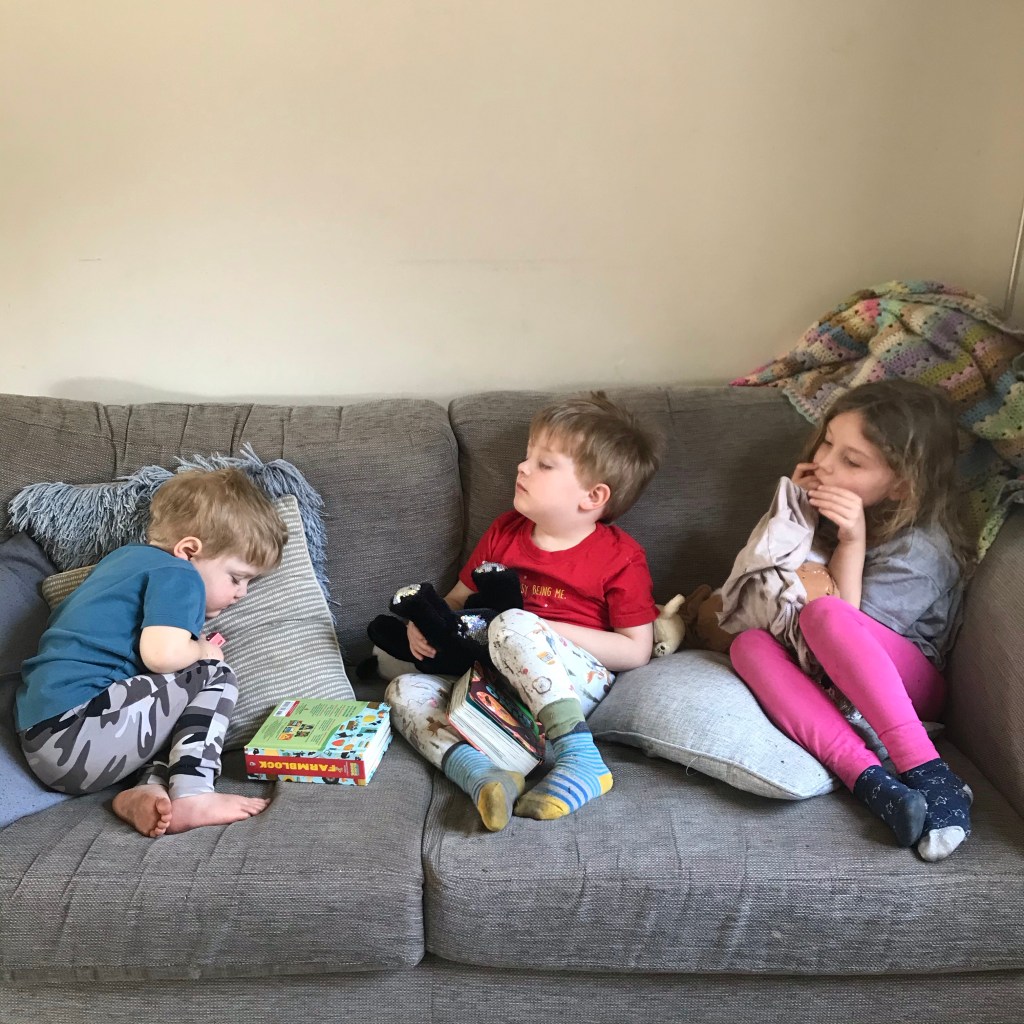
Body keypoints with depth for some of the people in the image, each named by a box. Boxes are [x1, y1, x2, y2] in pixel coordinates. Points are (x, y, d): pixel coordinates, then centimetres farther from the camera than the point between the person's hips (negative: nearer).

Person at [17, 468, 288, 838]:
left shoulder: (124, 556, 20)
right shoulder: (178, 575, -7)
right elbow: (162, 654, -22)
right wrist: (203, 651, 3)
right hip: (76, 734, -9)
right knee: (214, 676, 0)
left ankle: (149, 789, -5)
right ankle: (191, 794, -14)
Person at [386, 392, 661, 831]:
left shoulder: (620, 557, -4)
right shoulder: (504, 532, 12)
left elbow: (637, 651, -7)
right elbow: (457, 600, 22)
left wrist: (544, 632, -15)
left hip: (579, 686, -6)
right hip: (504, 684, 6)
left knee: (513, 624, -33)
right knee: (404, 691, -13)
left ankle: (579, 757, -39)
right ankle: (481, 775, -37)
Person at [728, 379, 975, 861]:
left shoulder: (923, 548, -14)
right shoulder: (836, 508, 6)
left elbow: (846, 618, -19)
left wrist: (852, 545, -27)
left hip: (907, 683, -6)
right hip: (831, 683, 6)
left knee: (824, 614, -35)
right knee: (748, 644, -26)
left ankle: (926, 771, -40)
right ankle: (868, 777, -39)